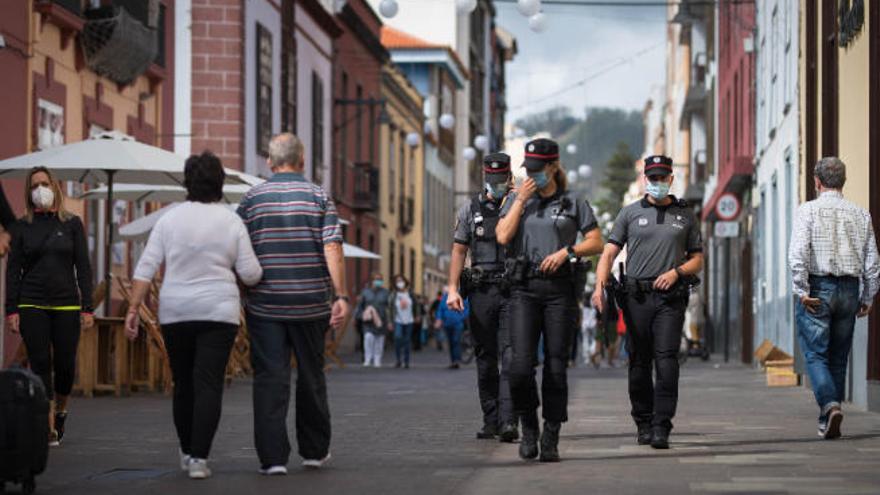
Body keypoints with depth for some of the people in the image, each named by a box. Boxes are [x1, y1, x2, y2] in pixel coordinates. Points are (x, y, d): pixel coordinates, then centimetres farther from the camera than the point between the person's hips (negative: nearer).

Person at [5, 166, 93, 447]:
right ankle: (49, 429, -5)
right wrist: (11, 310, -4)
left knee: (65, 365, 0)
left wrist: (87, 307, -3)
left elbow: (83, 266, 4)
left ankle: (60, 411, 29)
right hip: (32, 306, 0)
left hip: (66, 305, 0)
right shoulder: (22, 227, 6)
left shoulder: (71, 224, 6)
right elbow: (13, 269, 5)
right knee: (40, 365, -7)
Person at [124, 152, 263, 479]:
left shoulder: (169, 220, 1)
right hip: (219, 313, -2)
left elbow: (146, 268, -3)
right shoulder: (231, 222, -1)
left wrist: (133, 310, -2)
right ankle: (199, 458, -13)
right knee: (209, 385, -4)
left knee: (183, 384, 14)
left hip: (175, 313, 2)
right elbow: (250, 274, -2)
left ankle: (187, 452, 24)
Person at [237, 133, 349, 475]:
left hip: (265, 304, 0)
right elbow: (332, 249, -9)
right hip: (311, 303, 1)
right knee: (311, 377, 14)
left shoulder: (252, 199, 2)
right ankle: (314, 451, 24)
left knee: (269, 379, -1)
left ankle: (273, 457, -7)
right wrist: (340, 296, -9)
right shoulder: (318, 197, 1)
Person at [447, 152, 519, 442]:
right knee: (485, 359, 6)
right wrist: (452, 289, 2)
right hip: (481, 291, 2)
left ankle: (508, 421, -18)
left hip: (512, 291, -2)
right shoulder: (470, 209, 10)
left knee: (510, 358, -12)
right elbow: (459, 250, 10)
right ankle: (491, 421, 13)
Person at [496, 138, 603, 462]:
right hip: (524, 288, 1)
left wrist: (566, 251, -11)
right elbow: (503, 236, -3)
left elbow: (596, 242, 5)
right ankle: (529, 428, 8)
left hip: (560, 289, -1)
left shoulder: (573, 203, 7)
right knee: (521, 365, -12)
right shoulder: (516, 199, 12)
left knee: (556, 365, -1)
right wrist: (521, 200, -4)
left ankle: (551, 439, 6)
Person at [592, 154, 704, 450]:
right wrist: (600, 285, -12)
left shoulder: (685, 215, 13)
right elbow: (609, 252, 4)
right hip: (637, 296, 1)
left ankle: (662, 427, -13)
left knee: (666, 361, -11)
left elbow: (697, 259, 15)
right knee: (639, 362, 4)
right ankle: (644, 424, 15)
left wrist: (676, 272, -5)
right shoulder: (630, 213, 10)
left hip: (670, 297, -1)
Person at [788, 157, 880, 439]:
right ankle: (827, 423, 13)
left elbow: (798, 254, -16)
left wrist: (802, 291, -10)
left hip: (817, 288, -4)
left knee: (815, 355, -2)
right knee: (838, 358, 11)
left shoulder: (808, 211, -4)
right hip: (849, 290, 4)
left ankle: (830, 405, -24)